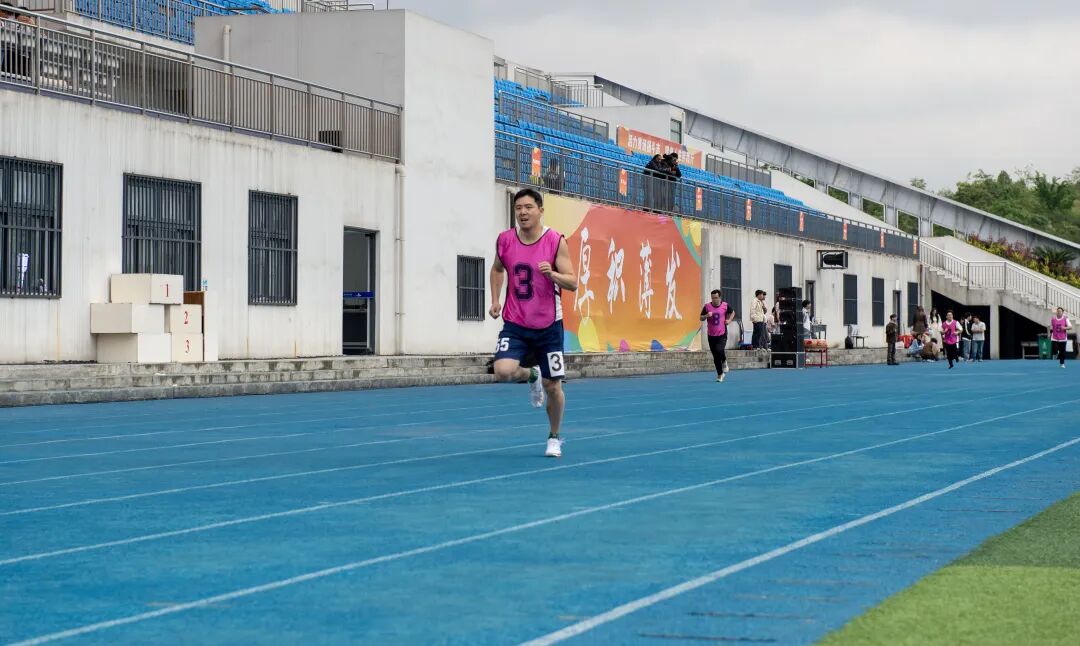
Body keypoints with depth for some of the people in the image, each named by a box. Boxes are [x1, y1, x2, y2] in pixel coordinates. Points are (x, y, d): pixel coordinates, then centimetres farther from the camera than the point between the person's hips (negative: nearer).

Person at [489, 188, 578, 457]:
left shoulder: (556, 242, -11)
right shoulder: (505, 240, -1)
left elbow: (573, 283, -12)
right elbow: (497, 269, 20)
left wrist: (552, 274, -31)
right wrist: (495, 300, 8)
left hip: (548, 326, -2)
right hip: (515, 324, 2)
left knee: (553, 387, 4)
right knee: (503, 371, -22)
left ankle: (555, 437, 29)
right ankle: (532, 376, 14)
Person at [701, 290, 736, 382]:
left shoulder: (725, 305, -2)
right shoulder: (707, 306, -2)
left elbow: (732, 312, 18)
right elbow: (701, 318, 6)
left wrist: (729, 320, 1)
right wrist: (706, 316, -15)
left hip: (722, 334, -2)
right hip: (711, 335, 2)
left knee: (720, 350, -23)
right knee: (715, 357, 5)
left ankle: (724, 362, 12)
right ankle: (720, 374, 19)